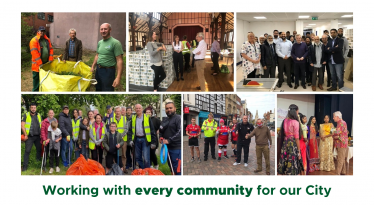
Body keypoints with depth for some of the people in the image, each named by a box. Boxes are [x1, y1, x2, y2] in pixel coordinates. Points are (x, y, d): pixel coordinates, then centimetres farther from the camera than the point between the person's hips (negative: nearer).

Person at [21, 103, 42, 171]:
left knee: (39, 149, 9)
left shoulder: (39, 116, 11)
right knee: (27, 151, -6)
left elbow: (42, 125, 16)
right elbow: (22, 125, -4)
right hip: (29, 137, -4)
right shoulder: (25, 116, -1)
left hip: (38, 136, 4)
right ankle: (25, 166, -3)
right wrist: (25, 134, -9)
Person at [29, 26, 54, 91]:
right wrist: (40, 64, -21)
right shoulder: (34, 40, -10)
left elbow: (51, 49, 11)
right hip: (37, 64, -6)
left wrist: (50, 59, -2)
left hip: (46, 63, 6)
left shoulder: (47, 40, 11)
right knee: (37, 78, 2)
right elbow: (34, 53, -17)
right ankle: (35, 91, 11)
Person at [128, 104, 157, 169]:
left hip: (145, 139, -4)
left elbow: (152, 130, -2)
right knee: (138, 157, 10)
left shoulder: (147, 118, -1)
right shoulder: (133, 118, 11)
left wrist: (153, 142, -6)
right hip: (137, 140, 4)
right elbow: (130, 130, 13)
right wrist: (131, 139, 0)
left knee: (146, 158, -9)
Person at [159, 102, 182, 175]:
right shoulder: (165, 120, 17)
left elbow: (179, 132, -19)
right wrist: (161, 137, 9)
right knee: (171, 168, 17)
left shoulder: (178, 118, -9)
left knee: (177, 169, -11)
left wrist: (169, 140, -21)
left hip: (176, 148, -9)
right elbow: (161, 131, 30)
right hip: (168, 147, 9)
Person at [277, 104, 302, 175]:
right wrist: (299, 151, -6)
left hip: (285, 144, 6)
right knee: (292, 166, -1)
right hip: (293, 144, -6)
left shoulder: (285, 121, 8)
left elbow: (282, 134, 8)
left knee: (283, 166, 8)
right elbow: (296, 138, -10)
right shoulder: (295, 122, -10)